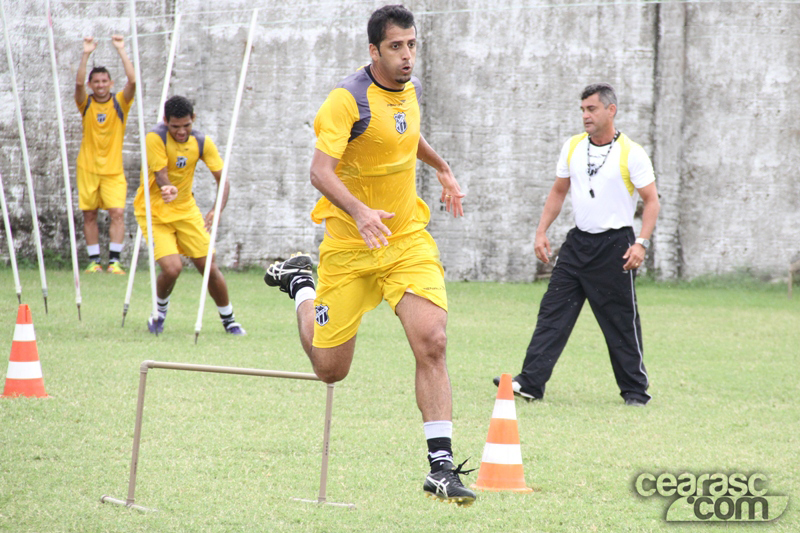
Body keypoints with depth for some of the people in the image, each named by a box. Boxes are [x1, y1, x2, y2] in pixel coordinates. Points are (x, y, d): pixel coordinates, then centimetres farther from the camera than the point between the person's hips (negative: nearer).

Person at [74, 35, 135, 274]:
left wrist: (121, 50, -18)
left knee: (117, 212, -12)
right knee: (89, 215, 3)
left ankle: (114, 260, -10)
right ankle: (94, 260, 10)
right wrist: (86, 54, -24)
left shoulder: (120, 103, 0)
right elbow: (78, 82, -16)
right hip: (87, 168, 1)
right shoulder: (86, 104, 2)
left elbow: (133, 81, -15)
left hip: (113, 169, -1)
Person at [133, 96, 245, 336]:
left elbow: (222, 179, -7)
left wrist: (216, 211, -25)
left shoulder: (201, 142, -7)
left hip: (186, 210, 4)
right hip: (154, 213, -4)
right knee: (172, 268, -20)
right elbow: (161, 177, -25)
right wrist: (168, 190, -50)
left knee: (209, 267, 0)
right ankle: (160, 311, 11)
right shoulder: (155, 138, -20)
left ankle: (229, 320, 21)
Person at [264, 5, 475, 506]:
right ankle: (298, 281, 38)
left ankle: (442, 466, -15)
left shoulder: (411, 89, 4)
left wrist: (443, 168, 36)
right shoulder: (349, 99, -18)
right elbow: (320, 170, -28)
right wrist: (360, 212, -43)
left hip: (408, 239, 4)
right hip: (350, 247, -4)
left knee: (432, 343, -17)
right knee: (331, 368, 7)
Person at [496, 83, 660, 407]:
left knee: (622, 322, -1)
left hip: (615, 245, -5)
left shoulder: (631, 153, -7)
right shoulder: (572, 147, 8)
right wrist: (542, 231, 10)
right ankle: (531, 383, -5)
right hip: (577, 242, 5)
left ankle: (635, 391, 11)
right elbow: (559, 191, 19)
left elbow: (651, 200, -6)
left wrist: (641, 243, -17)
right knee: (553, 312, -3)